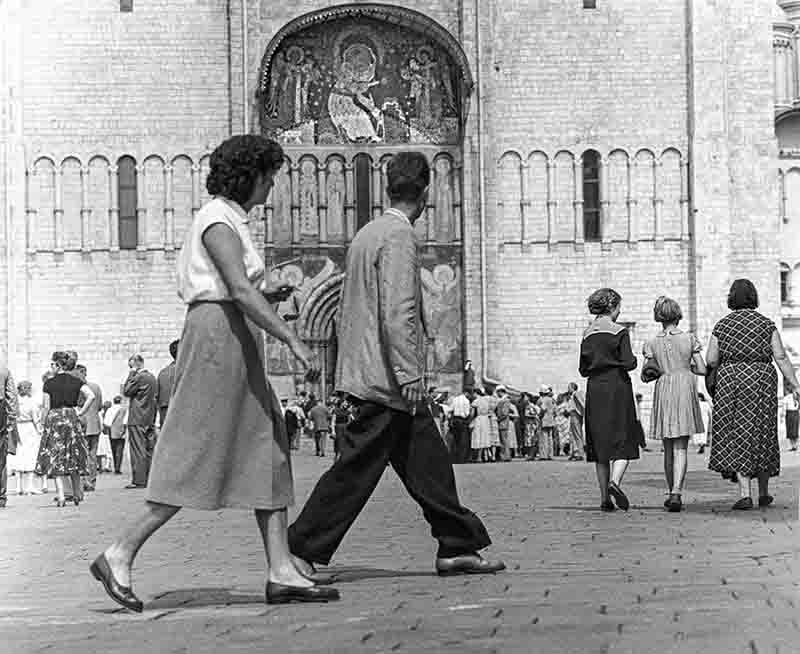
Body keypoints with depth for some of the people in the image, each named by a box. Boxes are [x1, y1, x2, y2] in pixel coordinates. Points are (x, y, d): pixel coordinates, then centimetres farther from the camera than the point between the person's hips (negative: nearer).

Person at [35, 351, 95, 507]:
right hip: (72, 419, 3)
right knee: (73, 457, 14)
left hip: (54, 420, -3)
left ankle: (61, 496, -8)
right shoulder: (76, 381, 3)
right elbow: (91, 396, -9)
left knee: (55, 459, 1)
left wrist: (42, 425, 4)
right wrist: (80, 412, -2)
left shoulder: (49, 383, -4)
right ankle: (77, 493, 14)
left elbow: (46, 408, -5)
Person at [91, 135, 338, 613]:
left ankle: (283, 573, 2)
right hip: (218, 339, -10)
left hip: (237, 345, 10)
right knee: (195, 463, -9)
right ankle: (119, 558, -2)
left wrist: (266, 297, 10)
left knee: (268, 451, 4)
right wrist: (294, 340, -27)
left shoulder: (231, 220, 20)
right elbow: (241, 290, -23)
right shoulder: (219, 222, -11)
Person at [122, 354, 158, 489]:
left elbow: (126, 391, -9)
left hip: (137, 419, -9)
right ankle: (150, 479, 10)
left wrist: (131, 374, -5)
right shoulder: (152, 377, 15)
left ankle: (138, 481, -10)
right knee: (149, 450, 9)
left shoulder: (139, 377, -13)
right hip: (150, 419, 9)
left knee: (138, 451, -8)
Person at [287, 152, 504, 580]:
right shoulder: (398, 235, -13)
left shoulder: (367, 233, 15)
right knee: (357, 468, -5)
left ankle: (458, 547, 14)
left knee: (428, 460, 11)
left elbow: (349, 308, 20)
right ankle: (300, 549, -1)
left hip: (366, 371, 10)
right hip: (387, 378, -10)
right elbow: (398, 311, -22)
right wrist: (409, 374, -21)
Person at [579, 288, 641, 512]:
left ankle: (605, 496, 6)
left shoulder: (588, 334, 8)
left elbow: (583, 369, 9)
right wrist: (634, 360, 8)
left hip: (594, 389, 5)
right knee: (624, 441, 0)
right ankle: (615, 481, -24)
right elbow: (628, 363, -13)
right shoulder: (619, 332, -7)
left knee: (600, 443, 7)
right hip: (617, 388, -5)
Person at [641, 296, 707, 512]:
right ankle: (676, 493, -20)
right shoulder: (689, 339, 0)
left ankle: (672, 493, 20)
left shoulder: (652, 344, 2)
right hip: (685, 389, -1)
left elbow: (644, 375, 1)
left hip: (663, 390, 1)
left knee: (668, 449, 14)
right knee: (681, 448, -4)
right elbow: (702, 370, 0)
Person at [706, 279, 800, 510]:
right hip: (762, 382, 1)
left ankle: (745, 494, -10)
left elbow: (710, 361, 0)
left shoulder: (722, 325, 3)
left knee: (737, 438, 1)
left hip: (730, 383, 0)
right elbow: (781, 357, -4)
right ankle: (764, 493, 21)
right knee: (762, 436, 13)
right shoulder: (766, 324, 2)